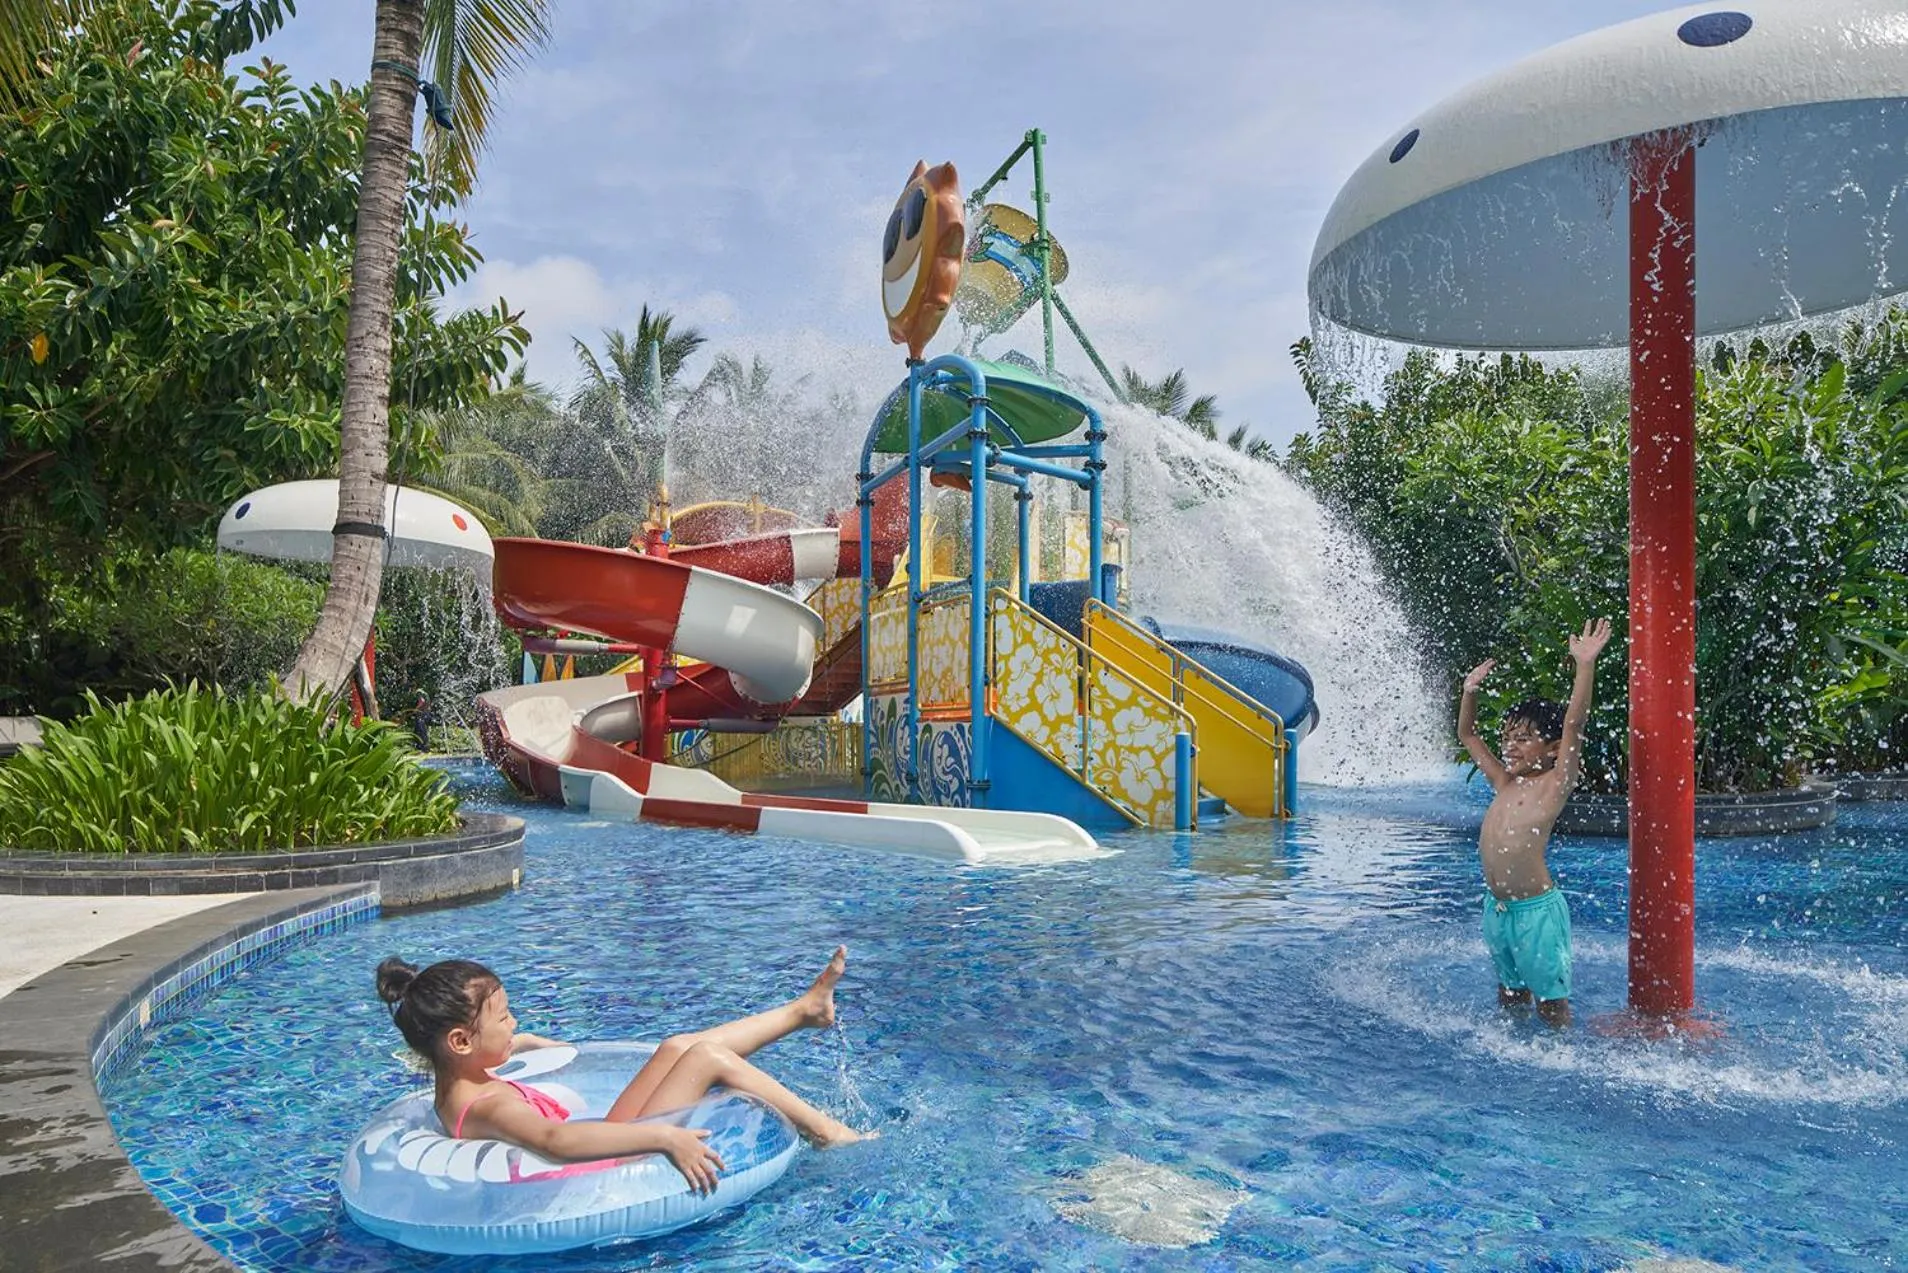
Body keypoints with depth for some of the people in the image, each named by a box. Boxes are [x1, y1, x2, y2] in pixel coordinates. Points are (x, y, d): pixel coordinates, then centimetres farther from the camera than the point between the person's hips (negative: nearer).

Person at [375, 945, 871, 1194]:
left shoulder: (455, 1087, 1)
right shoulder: (487, 1109, -30)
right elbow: (556, 1139, -49)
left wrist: (532, 1043, 36)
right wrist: (663, 1136, -52)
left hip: (606, 1144, 10)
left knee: (677, 1048, 8)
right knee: (707, 1057, -13)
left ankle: (803, 1009, 23)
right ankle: (829, 1134, 0)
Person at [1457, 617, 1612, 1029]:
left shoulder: (1554, 785, -8)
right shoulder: (1503, 783, 10)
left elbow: (1574, 725, -21)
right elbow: (1467, 735, 23)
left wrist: (1585, 665, -29)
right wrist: (1470, 690, 12)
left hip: (1536, 909, -7)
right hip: (1496, 907, 7)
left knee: (1551, 1002, 3)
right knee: (1508, 997, 20)